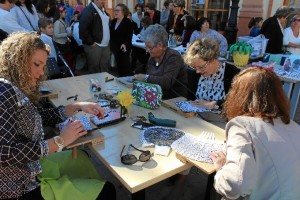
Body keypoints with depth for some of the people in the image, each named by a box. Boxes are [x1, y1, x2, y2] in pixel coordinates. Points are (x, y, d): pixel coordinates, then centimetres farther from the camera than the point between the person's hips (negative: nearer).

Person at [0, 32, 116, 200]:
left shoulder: (17, 89, 4)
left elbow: (44, 116, 14)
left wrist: (77, 106, 1)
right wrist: (60, 141, -22)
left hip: (32, 165, 9)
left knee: (81, 156, 26)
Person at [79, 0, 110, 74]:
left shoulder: (103, 10, 15)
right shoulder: (88, 11, -13)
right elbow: (83, 30, -20)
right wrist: (91, 42, -17)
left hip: (106, 45, 8)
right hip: (94, 46, -8)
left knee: (105, 69, 13)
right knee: (94, 70, 1)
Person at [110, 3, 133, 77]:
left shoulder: (127, 22, -5)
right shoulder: (113, 21, 14)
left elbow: (129, 35, -14)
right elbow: (111, 34, 18)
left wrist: (125, 44, -29)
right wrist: (111, 46, 10)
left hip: (124, 48, -6)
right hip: (115, 48, 6)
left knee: (125, 66, -7)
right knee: (119, 65, 10)